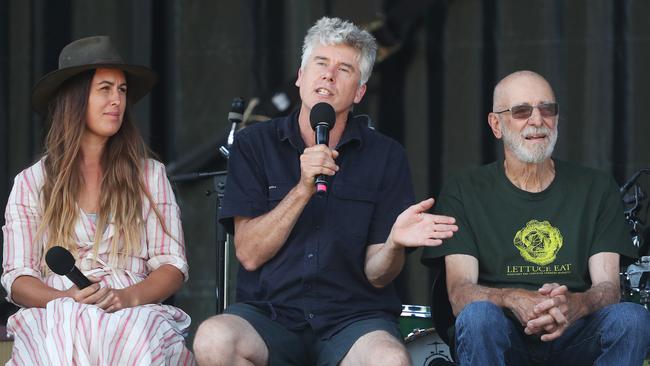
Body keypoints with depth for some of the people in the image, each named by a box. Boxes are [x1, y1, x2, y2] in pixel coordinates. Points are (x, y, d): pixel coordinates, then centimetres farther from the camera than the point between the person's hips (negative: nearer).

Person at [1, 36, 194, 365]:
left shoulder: (149, 175, 17)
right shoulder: (31, 183, 15)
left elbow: (173, 266, 11)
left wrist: (127, 297, -12)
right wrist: (65, 299, -14)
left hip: (136, 312, 0)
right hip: (56, 316, 0)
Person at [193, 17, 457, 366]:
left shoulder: (386, 157, 7)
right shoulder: (254, 145, 8)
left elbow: (375, 275, 4)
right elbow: (249, 254, -2)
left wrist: (395, 242, -19)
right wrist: (303, 190, -13)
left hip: (353, 316, -1)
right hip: (269, 311, 1)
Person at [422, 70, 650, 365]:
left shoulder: (597, 188, 12)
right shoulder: (463, 193, 7)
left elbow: (608, 287, 2)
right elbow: (459, 291, -5)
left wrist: (573, 305, -25)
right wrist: (514, 300, -29)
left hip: (572, 341, 2)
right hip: (504, 339, -2)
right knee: (478, 315, -35)